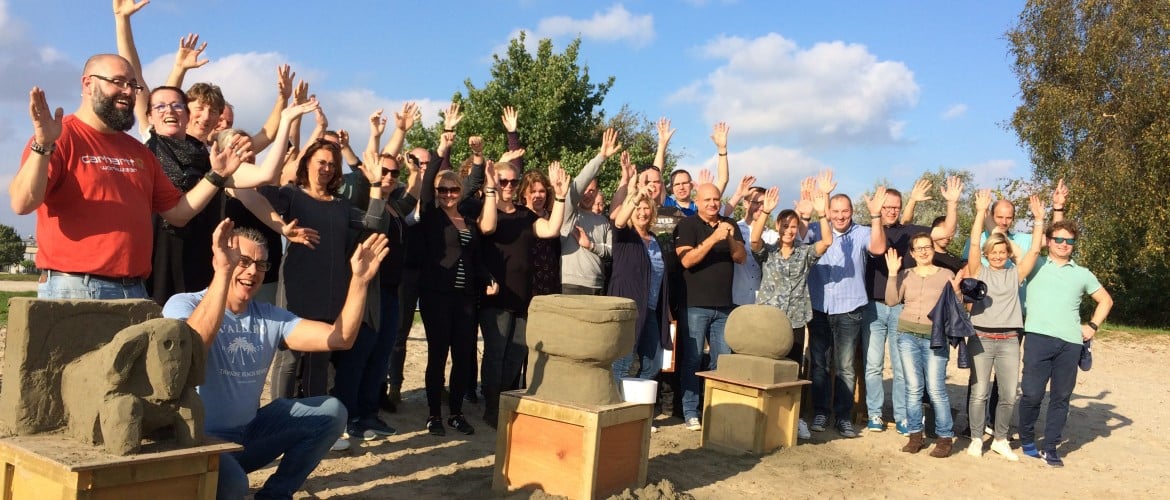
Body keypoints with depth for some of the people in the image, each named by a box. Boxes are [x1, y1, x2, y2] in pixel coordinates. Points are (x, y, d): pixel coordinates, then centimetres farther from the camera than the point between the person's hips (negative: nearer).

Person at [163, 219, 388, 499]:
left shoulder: (269, 317, 4)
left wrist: (359, 279, -18)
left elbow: (340, 338, -6)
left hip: (249, 432, 6)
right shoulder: (183, 304, -12)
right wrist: (223, 272, -45)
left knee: (331, 412, -3)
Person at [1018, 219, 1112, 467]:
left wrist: (1093, 326, 16)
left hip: (1071, 343, 3)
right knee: (1032, 393, -6)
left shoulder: (1082, 274, 18)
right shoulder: (1036, 265, 11)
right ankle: (1026, 440, 16)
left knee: (1061, 397, 4)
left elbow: (1106, 300, 26)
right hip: (1038, 337, -3)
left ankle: (1050, 448, 14)